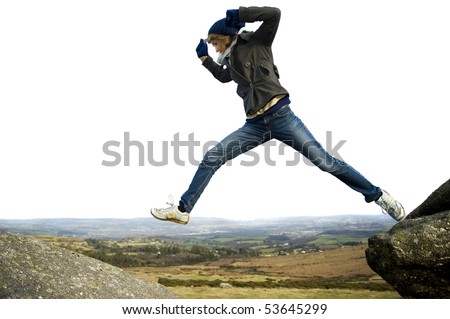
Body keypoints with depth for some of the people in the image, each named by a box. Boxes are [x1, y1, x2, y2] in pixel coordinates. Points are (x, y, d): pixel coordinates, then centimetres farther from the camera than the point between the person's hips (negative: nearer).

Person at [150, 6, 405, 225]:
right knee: (212, 157, -5)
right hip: (255, 124, 6)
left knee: (324, 160, -10)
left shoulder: (256, 42, 5)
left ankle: (378, 195, 3)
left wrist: (238, 15, -10)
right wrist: (204, 58, 37)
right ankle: (183, 210, -1)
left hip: (280, 116, -6)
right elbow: (223, 76, 45)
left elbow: (274, 14, -10)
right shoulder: (231, 59, 22)